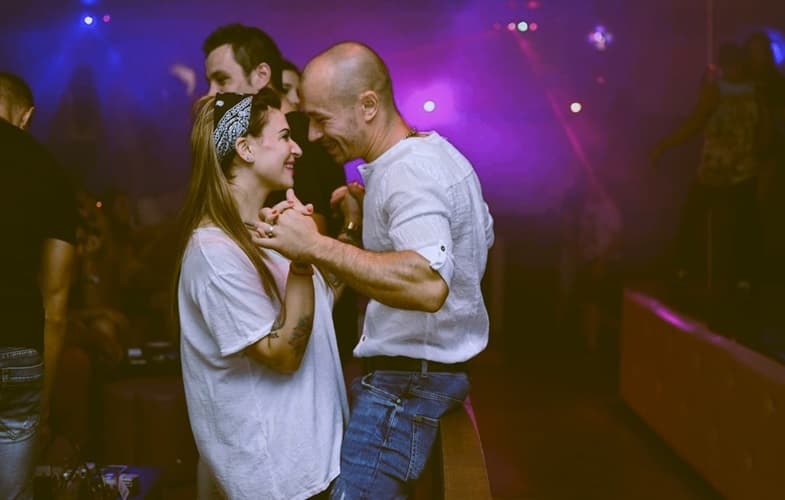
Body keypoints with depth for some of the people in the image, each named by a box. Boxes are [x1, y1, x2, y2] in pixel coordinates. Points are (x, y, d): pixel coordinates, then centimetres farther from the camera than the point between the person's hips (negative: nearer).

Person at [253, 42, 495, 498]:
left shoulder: (406, 174, -23)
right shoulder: (437, 151, 8)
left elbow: (429, 285, -40)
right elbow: (483, 234, 24)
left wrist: (317, 246, -39)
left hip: (408, 380, -10)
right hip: (439, 363, 10)